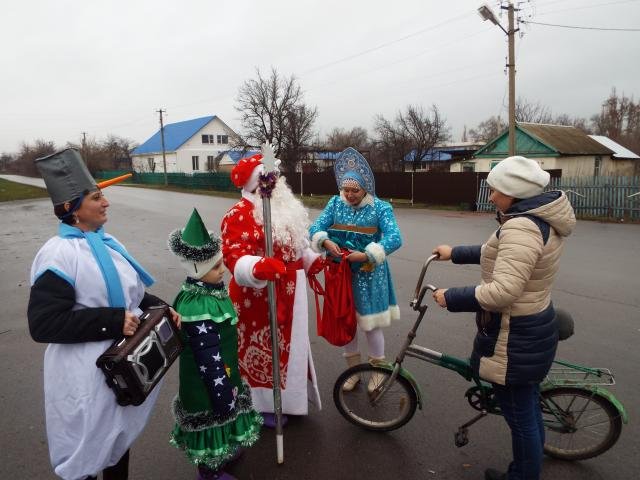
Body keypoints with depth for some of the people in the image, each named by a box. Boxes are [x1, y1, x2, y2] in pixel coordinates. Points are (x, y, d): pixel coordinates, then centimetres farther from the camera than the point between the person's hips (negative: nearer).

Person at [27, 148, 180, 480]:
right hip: (87, 375, -7)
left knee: (119, 439, 26)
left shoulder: (105, 242, 5)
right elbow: (43, 323, -25)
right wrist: (113, 321, -27)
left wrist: (161, 308, -1)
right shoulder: (59, 254, -20)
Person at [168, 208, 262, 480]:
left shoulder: (207, 289, -5)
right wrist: (225, 399, -19)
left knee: (219, 417, 30)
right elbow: (209, 362, -29)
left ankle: (221, 452, 55)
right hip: (208, 384, -9)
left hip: (221, 373, 9)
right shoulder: (200, 309, -35)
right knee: (214, 421, 15)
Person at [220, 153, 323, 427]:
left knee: (289, 344, 22)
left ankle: (290, 395, 42)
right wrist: (258, 267, -46)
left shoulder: (285, 207, 11)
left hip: (289, 293, 9)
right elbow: (233, 255, -29)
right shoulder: (240, 214, -18)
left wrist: (311, 260, 23)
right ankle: (264, 405, 25)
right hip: (259, 296, -9)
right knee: (261, 348, 5)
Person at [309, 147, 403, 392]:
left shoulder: (380, 207, -11)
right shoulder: (335, 203, -1)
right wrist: (326, 242, -26)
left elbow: (394, 238, -22)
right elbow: (315, 228, -5)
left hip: (368, 274, -3)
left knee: (370, 324, 6)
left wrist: (366, 255, -30)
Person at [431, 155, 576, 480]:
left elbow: (502, 291, -34)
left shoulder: (522, 228, -28)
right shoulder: (542, 219, 5)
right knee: (527, 407, 28)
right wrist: (455, 254, 21)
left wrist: (451, 297, -22)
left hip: (513, 338, -11)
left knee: (520, 416, 10)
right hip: (531, 327, 11)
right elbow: (499, 255, 17)